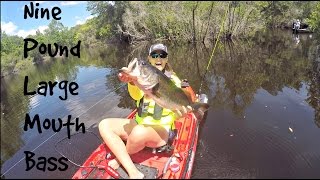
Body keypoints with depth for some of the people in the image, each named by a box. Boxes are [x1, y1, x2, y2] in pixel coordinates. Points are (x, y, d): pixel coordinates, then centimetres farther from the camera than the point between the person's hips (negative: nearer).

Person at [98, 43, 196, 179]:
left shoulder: (172, 80, -4)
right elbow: (136, 96, -18)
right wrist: (132, 81, -39)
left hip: (162, 129, -4)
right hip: (139, 124, 5)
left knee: (139, 132, -37)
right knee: (104, 125, -13)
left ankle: (120, 160, -1)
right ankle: (134, 173, -20)